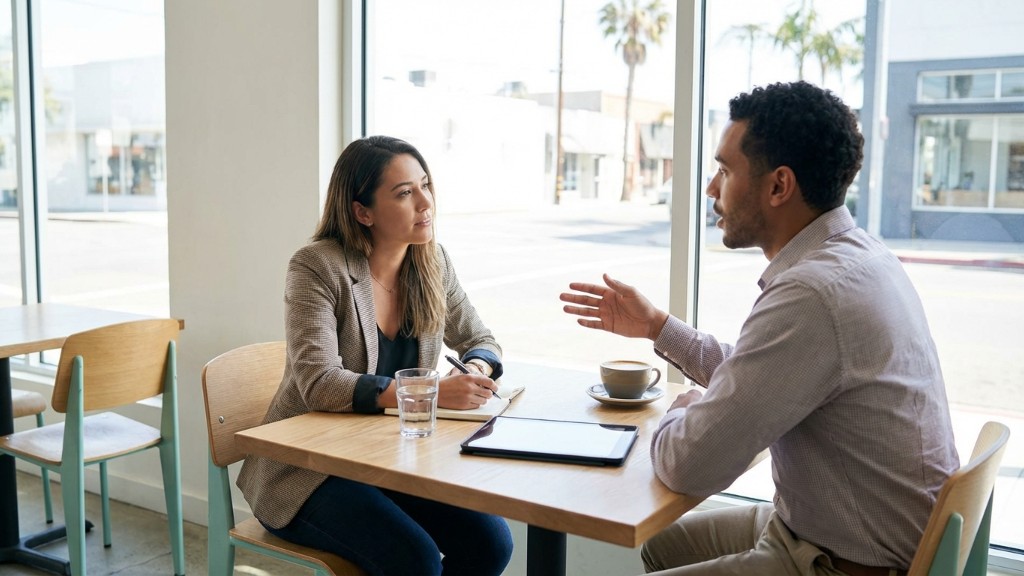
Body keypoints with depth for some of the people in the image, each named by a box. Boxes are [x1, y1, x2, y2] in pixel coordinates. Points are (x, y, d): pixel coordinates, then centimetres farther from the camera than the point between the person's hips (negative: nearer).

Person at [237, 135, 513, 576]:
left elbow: (480, 341, 11)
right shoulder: (318, 267, -16)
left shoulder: (432, 263, 1)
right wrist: (431, 392, -35)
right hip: (311, 469, -5)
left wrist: (476, 370, -15)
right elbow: (319, 383, -26)